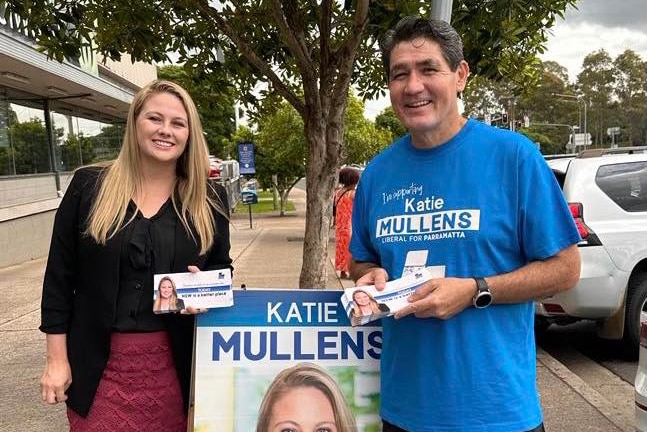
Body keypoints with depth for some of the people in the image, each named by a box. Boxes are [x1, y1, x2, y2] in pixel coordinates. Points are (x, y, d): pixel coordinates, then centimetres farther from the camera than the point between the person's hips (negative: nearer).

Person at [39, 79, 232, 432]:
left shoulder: (209, 199, 1)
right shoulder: (88, 186, -2)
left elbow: (221, 267, 10)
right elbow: (59, 275, 0)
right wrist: (56, 359, -1)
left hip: (175, 362, 1)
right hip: (100, 362, 0)